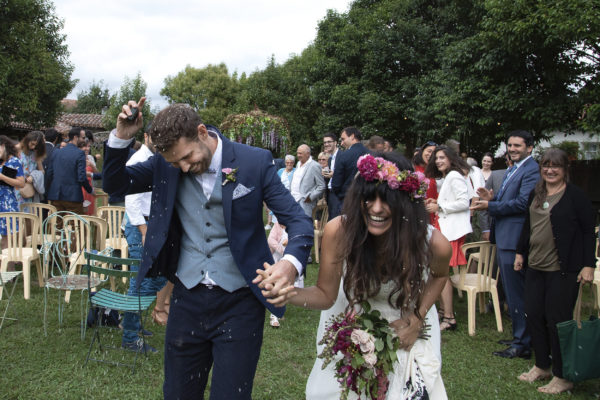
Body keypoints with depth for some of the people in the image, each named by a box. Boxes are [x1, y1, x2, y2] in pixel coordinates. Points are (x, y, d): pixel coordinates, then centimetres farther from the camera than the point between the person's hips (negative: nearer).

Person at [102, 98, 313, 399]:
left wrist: (291, 262, -33)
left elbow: (298, 221, -11)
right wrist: (122, 137, -13)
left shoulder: (254, 162, -11)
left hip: (239, 303, -3)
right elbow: (113, 184, 6)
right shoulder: (164, 164, -2)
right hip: (186, 299, 4)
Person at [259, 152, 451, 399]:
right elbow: (326, 295, -19)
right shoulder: (339, 231, -31)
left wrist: (419, 318, -15)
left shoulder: (434, 244, -29)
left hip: (406, 325, 0)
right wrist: (290, 294, -39)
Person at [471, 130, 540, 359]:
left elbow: (522, 203, -23)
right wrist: (492, 198, 2)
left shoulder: (531, 170, -14)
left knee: (517, 293, -5)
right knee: (511, 291, 19)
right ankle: (520, 336, 31)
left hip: (515, 239, -11)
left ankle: (523, 345, 4)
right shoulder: (511, 170, 19)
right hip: (504, 239, 11)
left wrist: (490, 206, -17)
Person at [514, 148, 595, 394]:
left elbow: (589, 231, -7)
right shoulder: (535, 194, 11)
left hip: (563, 270, -6)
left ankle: (562, 377, 12)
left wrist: (588, 265, -11)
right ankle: (542, 367, 27)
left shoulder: (575, 196, -8)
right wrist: (520, 252, 19)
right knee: (533, 315, 10)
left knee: (557, 320, -2)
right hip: (535, 266, 7)